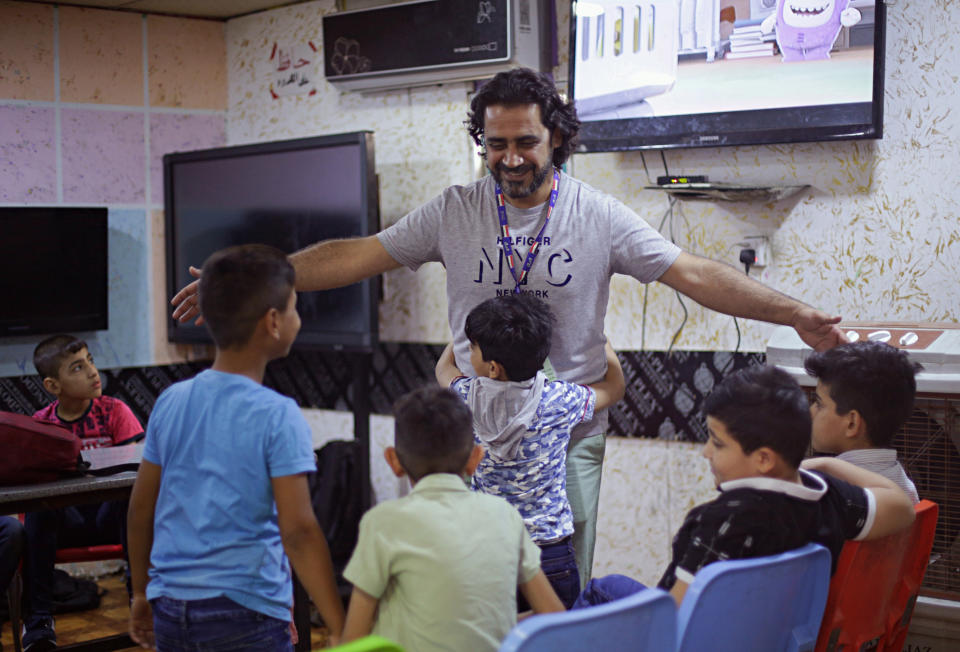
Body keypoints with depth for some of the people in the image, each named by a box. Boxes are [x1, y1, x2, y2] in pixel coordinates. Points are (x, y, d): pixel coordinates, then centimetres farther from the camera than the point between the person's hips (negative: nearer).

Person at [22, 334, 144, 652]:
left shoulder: (114, 411, 1)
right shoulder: (39, 423, 4)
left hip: (109, 511, -1)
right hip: (66, 520, 1)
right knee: (38, 505, -30)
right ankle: (38, 617, -26)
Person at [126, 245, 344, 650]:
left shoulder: (170, 403, 3)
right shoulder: (278, 417, -13)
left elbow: (140, 509, 10)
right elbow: (298, 531, -18)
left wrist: (142, 595, 22)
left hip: (170, 613, 5)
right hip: (245, 617, -5)